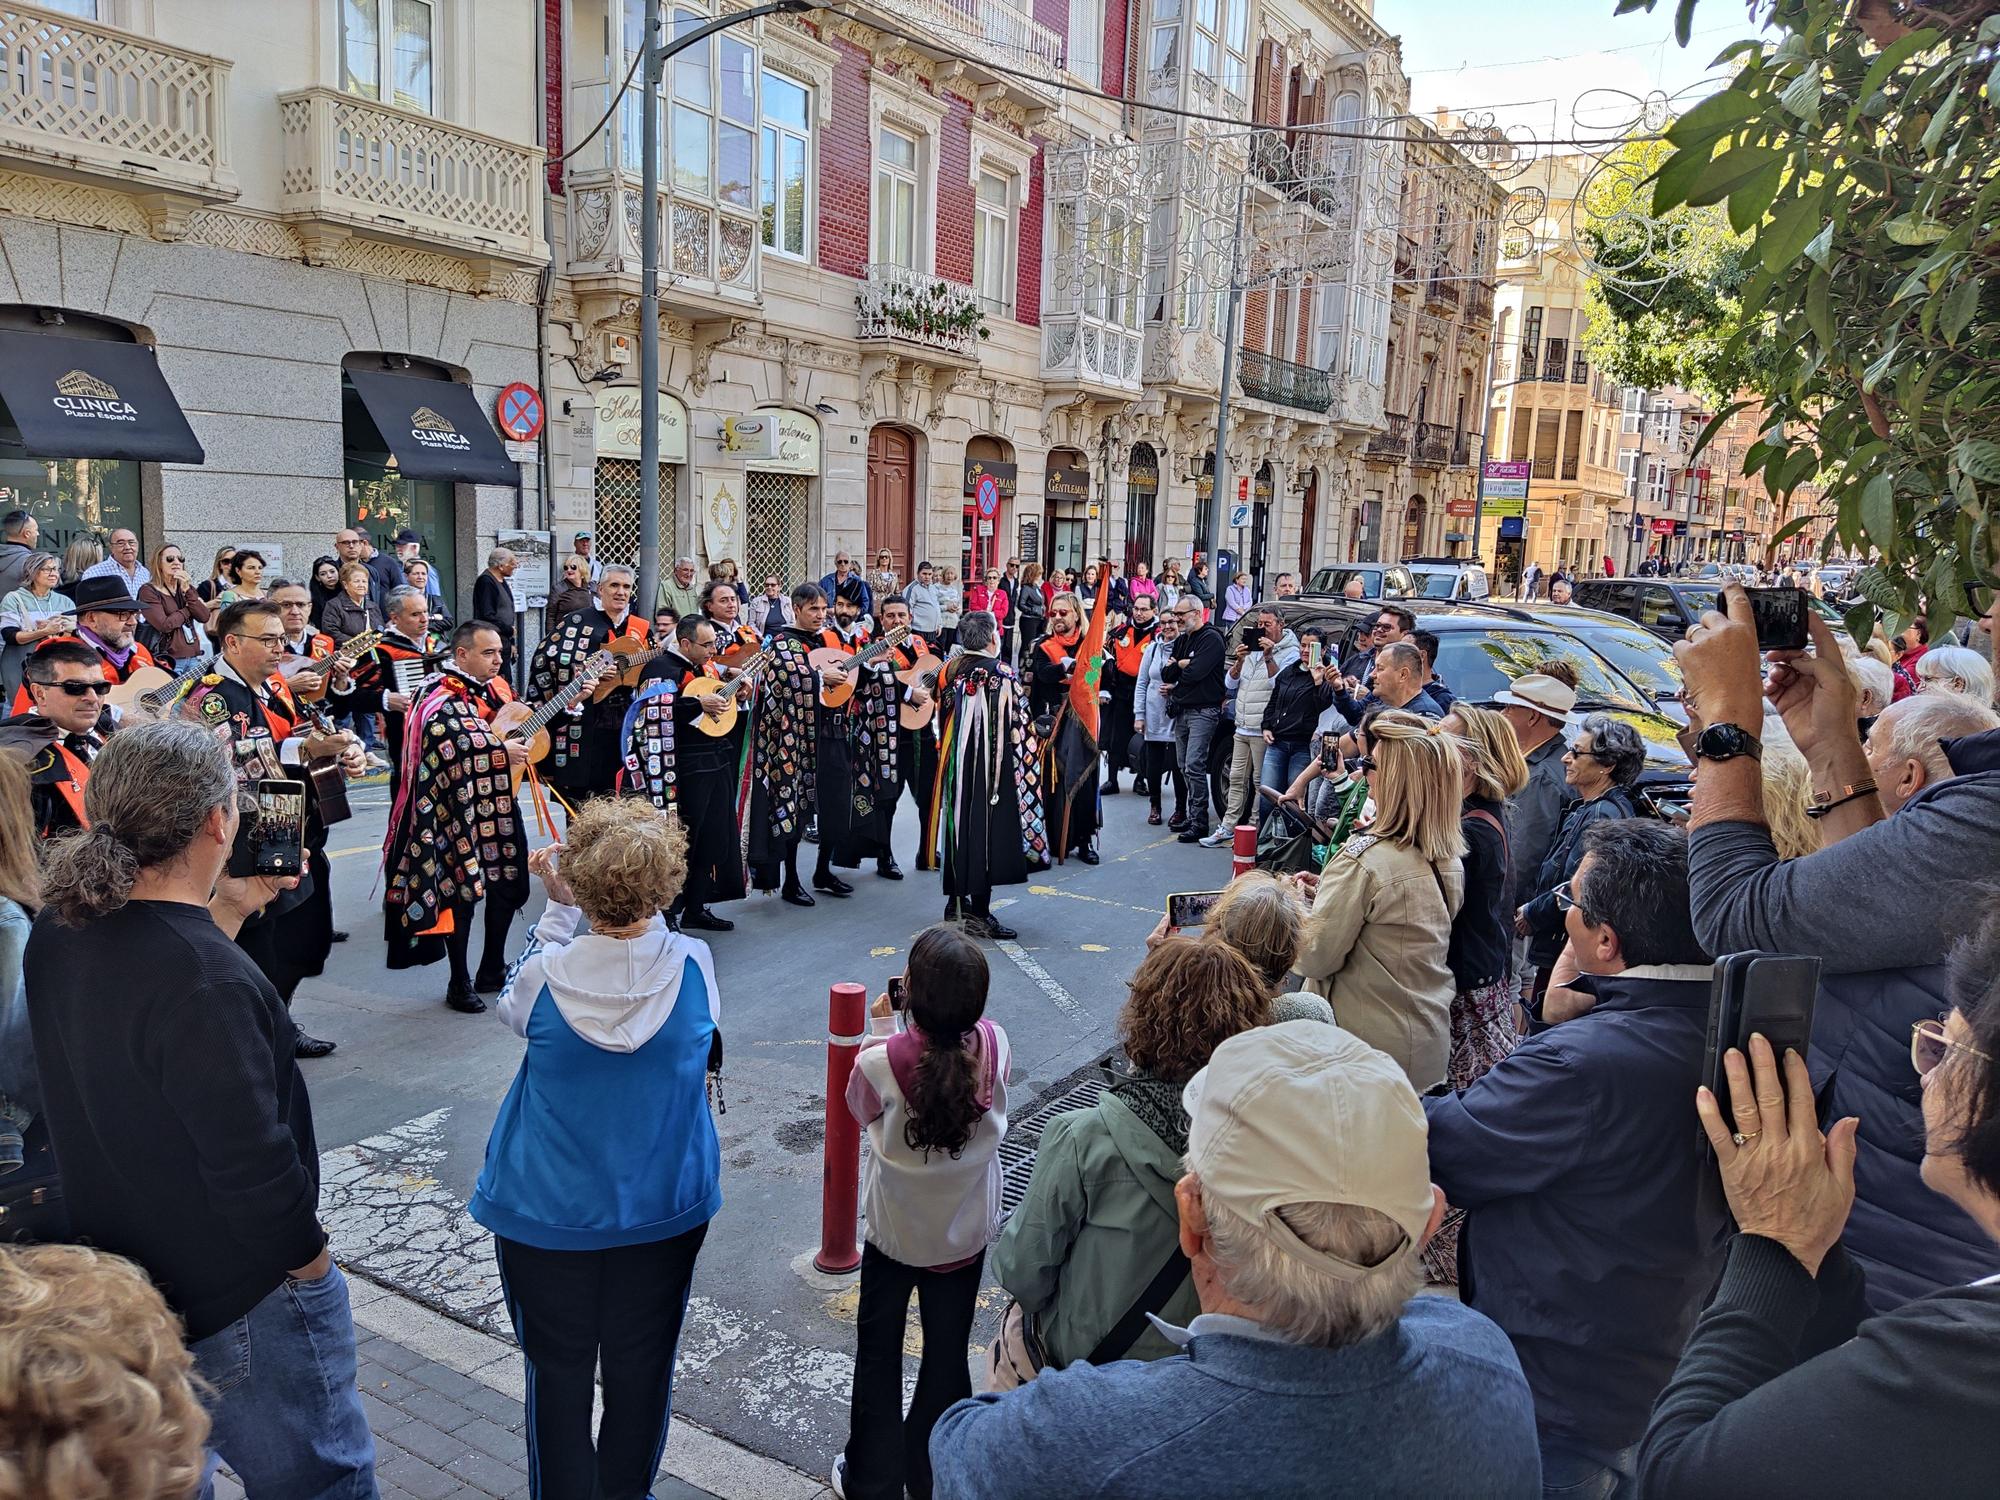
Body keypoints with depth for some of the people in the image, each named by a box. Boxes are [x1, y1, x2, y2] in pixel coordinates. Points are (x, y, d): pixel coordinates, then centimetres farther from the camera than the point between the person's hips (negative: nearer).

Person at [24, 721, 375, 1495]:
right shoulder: (211, 982, -33)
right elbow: (253, 1164, -29)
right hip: (241, 1306, -8)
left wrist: (227, 911, 6)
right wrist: (310, 1260, -13)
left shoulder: (57, 933, -6)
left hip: (117, 1282, 9)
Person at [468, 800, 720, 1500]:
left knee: (558, 1368, 19)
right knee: (641, 1365, 20)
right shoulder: (694, 965, -18)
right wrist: (651, 915, 5)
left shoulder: (545, 975, -21)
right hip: (664, 1207, 1)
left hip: (549, 1212, -1)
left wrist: (558, 908, 0)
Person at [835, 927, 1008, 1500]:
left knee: (878, 1354, 20)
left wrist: (883, 1029, -4)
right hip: (967, 1231, 3)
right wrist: (938, 1017, -3)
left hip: (896, 1231, -2)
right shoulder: (993, 1044, -22)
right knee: (947, 1354, 22)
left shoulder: (882, 1061, -30)